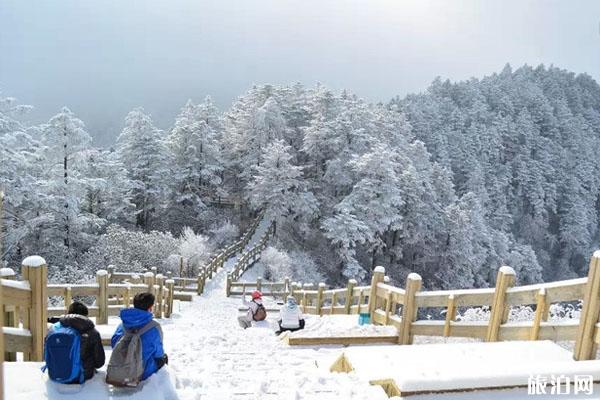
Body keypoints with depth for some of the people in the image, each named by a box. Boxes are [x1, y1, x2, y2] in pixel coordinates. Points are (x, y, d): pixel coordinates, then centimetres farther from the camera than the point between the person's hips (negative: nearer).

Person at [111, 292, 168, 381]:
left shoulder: (123, 324, -8)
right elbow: (158, 354, -12)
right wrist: (162, 357, 12)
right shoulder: (154, 328, -22)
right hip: (144, 373, -5)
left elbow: (113, 343, 1)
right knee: (164, 358, 26)